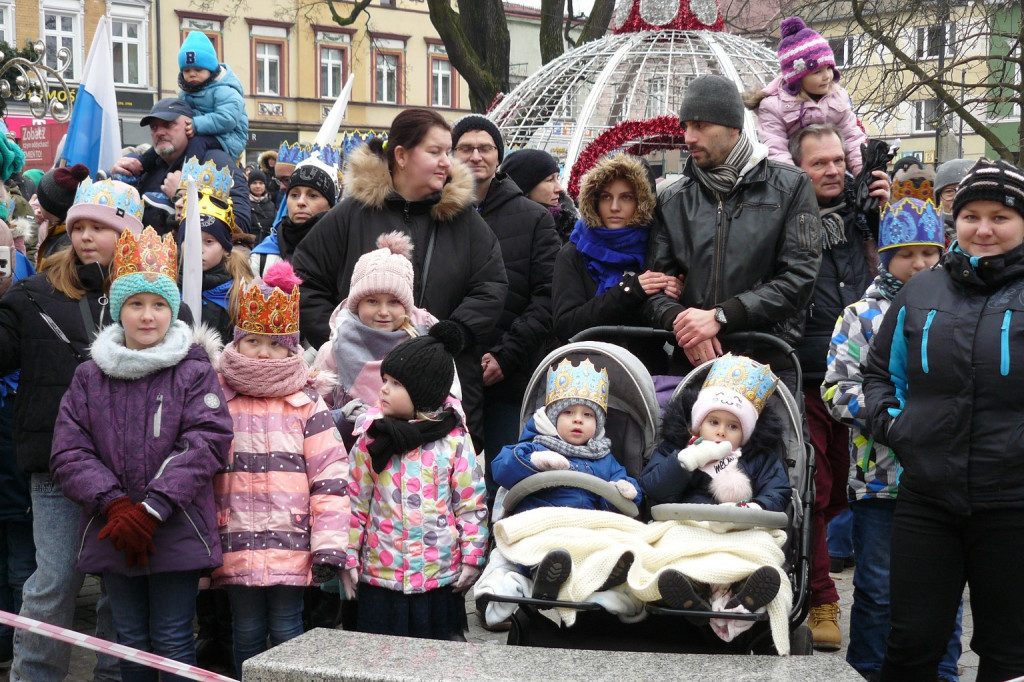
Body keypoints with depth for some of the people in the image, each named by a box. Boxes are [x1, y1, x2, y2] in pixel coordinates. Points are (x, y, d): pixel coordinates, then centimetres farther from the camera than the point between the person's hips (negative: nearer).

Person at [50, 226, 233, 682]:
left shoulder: (194, 371, -2)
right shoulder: (90, 377, 6)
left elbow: (207, 442, -12)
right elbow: (69, 452, 0)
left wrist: (151, 509, -18)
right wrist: (114, 505, -15)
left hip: (178, 535, -3)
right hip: (113, 536, 3)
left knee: (172, 640, 2)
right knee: (131, 639, 13)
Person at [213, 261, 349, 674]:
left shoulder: (307, 405, 0)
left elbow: (330, 476, -3)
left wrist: (329, 544, -9)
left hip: (290, 544, -2)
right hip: (235, 545, 2)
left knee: (287, 632, 3)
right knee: (247, 634, 11)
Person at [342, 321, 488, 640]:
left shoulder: (454, 440, -5)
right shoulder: (371, 439, 0)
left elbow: (472, 503, -1)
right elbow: (356, 501, 5)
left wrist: (472, 558, -2)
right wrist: (349, 558, 4)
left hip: (440, 574, -1)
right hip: (380, 573, 2)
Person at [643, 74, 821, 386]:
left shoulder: (789, 187, 3)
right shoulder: (672, 200, 13)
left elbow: (799, 276, -7)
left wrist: (720, 316, -15)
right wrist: (679, 319, -16)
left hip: (768, 361, -2)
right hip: (689, 363, 3)